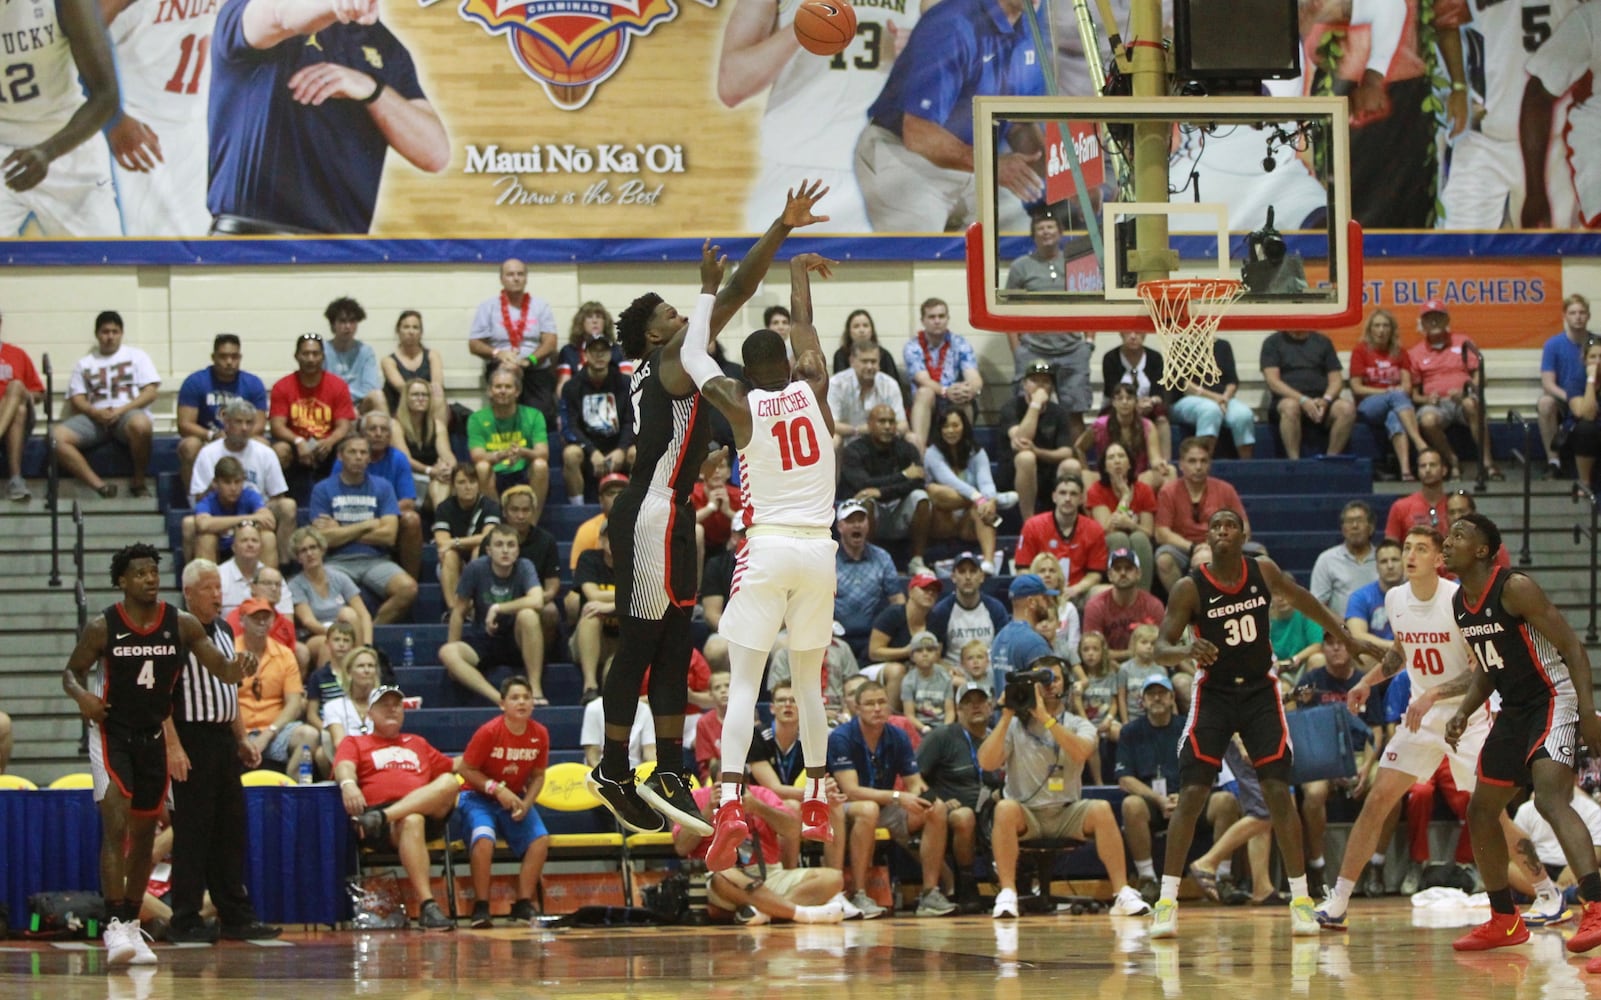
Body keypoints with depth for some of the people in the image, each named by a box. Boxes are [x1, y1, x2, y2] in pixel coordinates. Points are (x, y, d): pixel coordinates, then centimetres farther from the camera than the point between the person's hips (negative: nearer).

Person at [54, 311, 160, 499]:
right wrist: (94, 412, -12)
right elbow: (76, 399, 11)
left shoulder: (136, 356, 16)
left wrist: (122, 410, -11)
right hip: (95, 418, 3)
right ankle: (100, 487, -30)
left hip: (129, 413, -3)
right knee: (58, 436, -26)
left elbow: (151, 392, 4)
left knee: (140, 425, -41)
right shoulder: (85, 363, 22)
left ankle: (138, 482, -18)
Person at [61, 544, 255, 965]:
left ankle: (131, 924, 26)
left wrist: (238, 668, -29)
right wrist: (81, 694, -20)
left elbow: (221, 668, -5)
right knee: (116, 826, -17)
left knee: (144, 834, 12)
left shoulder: (182, 625, -4)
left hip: (153, 736, 4)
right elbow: (72, 670, 2)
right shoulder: (103, 627, -9)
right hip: (112, 734, -4)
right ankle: (114, 926, -21)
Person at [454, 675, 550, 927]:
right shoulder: (489, 732, -17)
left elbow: (538, 775, 6)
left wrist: (526, 803, -11)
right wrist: (496, 790, -19)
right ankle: (481, 907, -22)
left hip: (515, 799, 4)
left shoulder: (539, 734, -5)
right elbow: (466, 769, -10)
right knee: (484, 838, -33)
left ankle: (523, 904, -8)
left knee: (540, 840, -19)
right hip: (478, 797, -4)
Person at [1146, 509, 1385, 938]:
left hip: (1260, 692, 1)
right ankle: (1167, 901, -5)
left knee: (1278, 791, -6)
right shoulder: (1189, 589, -13)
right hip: (1213, 693, -1)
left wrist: (1350, 640, 19)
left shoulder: (1263, 571, -5)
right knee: (1191, 794, -10)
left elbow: (1303, 601, 13)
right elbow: (1161, 650, -17)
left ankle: (1300, 899, 0)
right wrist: (1187, 650, -40)